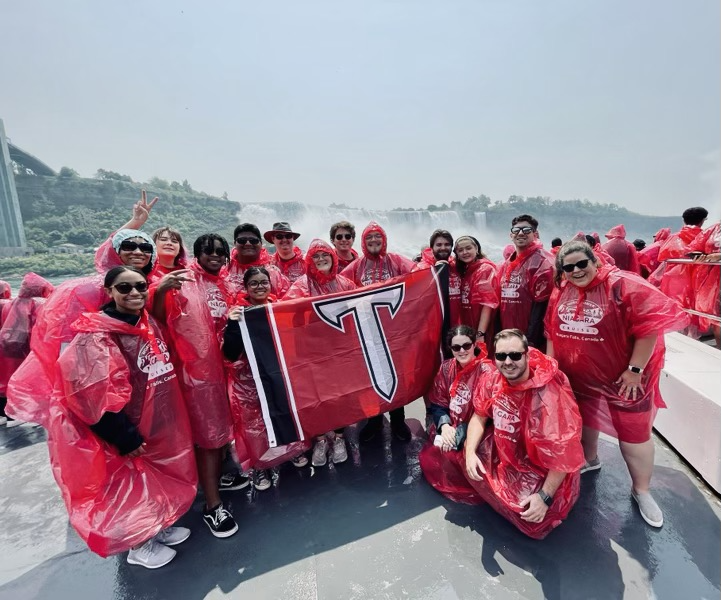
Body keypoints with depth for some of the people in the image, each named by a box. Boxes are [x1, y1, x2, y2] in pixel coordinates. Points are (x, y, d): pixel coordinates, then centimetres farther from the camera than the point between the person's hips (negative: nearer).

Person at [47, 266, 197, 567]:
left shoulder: (149, 325, 1)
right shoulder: (95, 336, -22)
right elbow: (93, 397, -23)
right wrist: (125, 437, -19)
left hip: (158, 421, 7)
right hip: (127, 430, -7)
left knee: (157, 478, 22)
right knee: (129, 484, 12)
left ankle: (157, 528, 44)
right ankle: (138, 546, 34)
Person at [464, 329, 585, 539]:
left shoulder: (549, 395, -32)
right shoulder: (493, 379, -14)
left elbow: (565, 453, -25)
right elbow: (479, 415, -1)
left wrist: (545, 497, -21)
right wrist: (470, 451, -15)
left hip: (541, 469, -5)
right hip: (505, 454, 5)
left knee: (533, 523, -13)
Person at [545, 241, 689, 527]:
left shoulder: (623, 285, -19)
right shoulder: (560, 292, -2)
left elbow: (651, 324, -20)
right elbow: (551, 331, 7)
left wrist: (635, 369, -19)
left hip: (623, 376, -4)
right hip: (577, 375, 5)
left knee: (634, 433, 7)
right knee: (584, 420, 22)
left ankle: (641, 491, 27)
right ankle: (590, 459, 47)